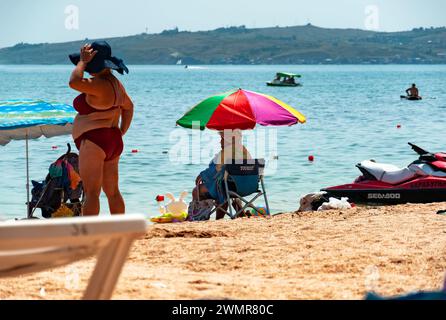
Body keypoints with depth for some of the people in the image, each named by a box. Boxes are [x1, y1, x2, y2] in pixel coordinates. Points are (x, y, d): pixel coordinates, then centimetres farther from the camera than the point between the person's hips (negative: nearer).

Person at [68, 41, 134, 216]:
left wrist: (83, 61, -19)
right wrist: (121, 132, 22)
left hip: (94, 141, -10)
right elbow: (128, 107, 24)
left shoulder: (100, 85, -19)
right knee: (113, 192, 13)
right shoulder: (114, 82, 13)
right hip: (113, 141, 10)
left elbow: (74, 82, -34)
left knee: (91, 193, -10)